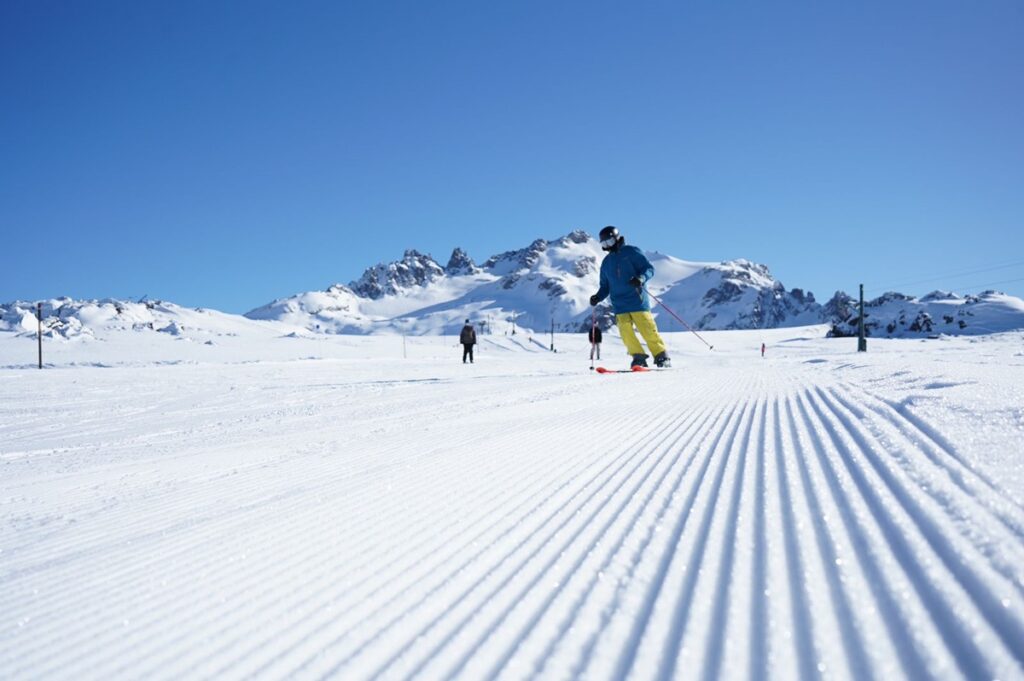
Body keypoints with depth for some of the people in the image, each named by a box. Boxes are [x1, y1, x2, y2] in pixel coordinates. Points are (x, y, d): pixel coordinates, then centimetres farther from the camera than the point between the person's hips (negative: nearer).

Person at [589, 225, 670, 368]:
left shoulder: (632, 252, 2)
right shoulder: (606, 262, 20)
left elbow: (649, 268, -3)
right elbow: (605, 286, 23)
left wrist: (641, 278, -23)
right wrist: (598, 297, 4)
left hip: (637, 301, -4)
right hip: (619, 305, 5)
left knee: (648, 330, -7)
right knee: (625, 330, -14)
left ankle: (662, 357, 7)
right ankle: (639, 357, -4)